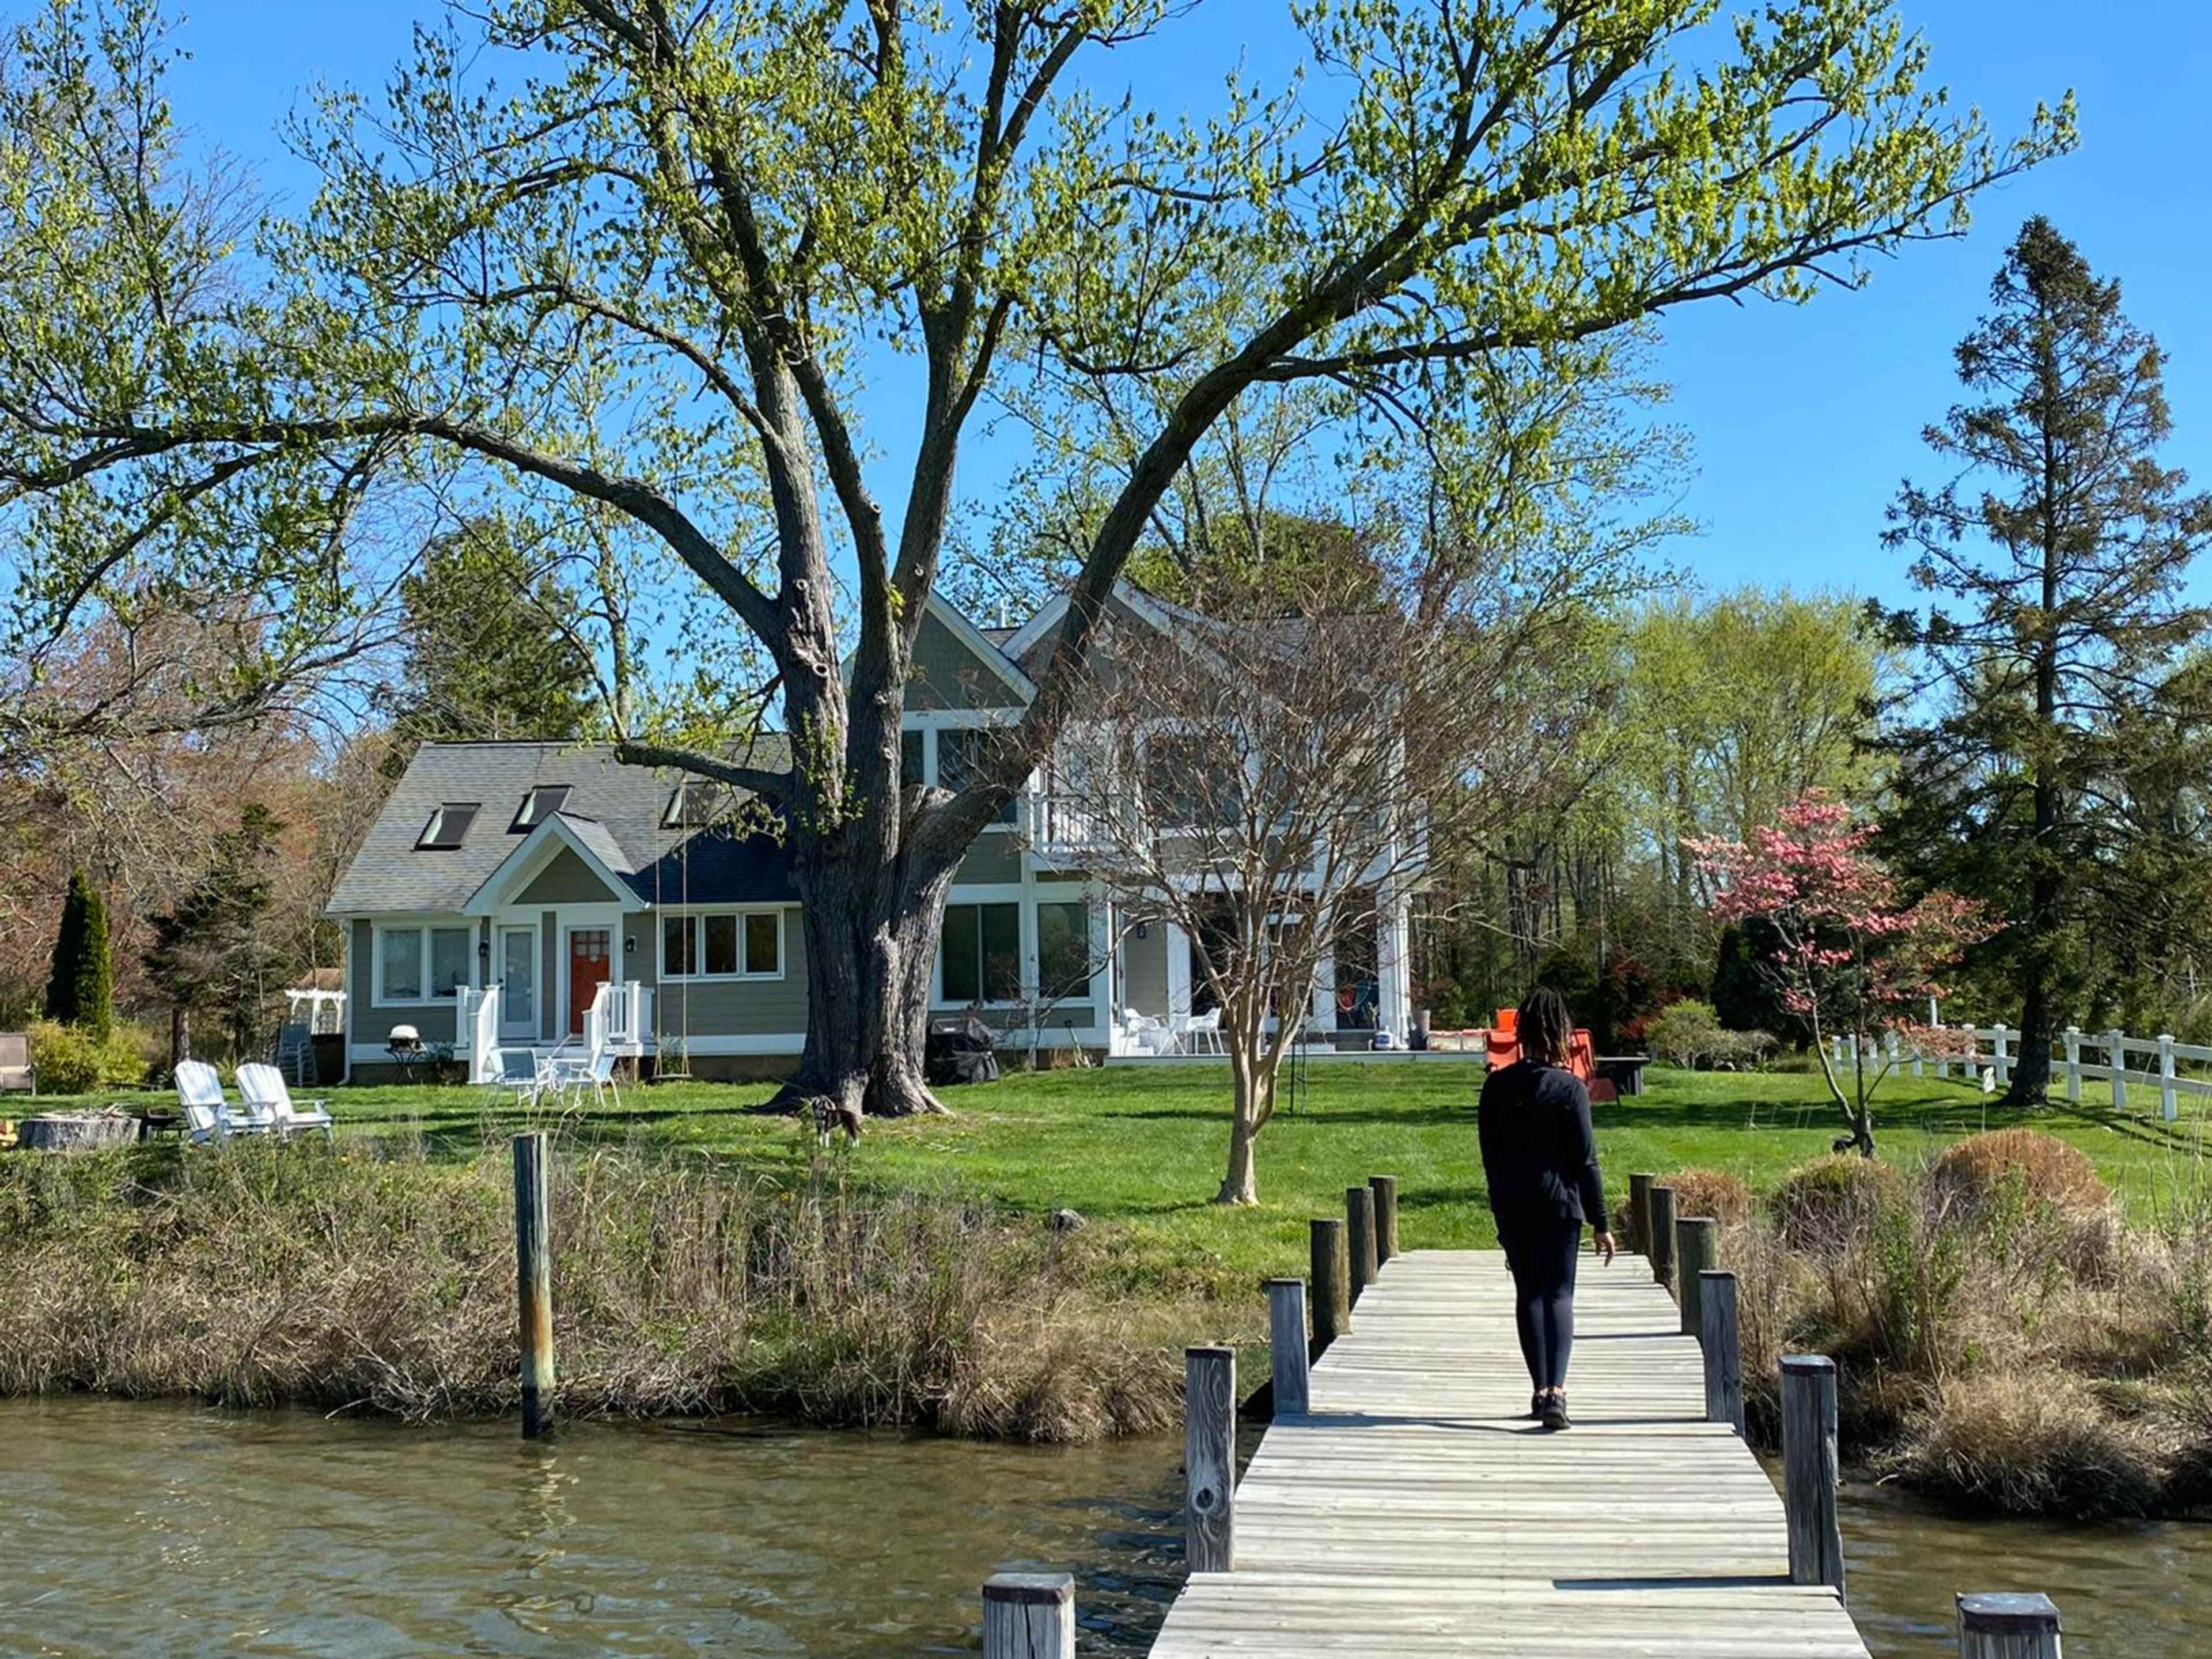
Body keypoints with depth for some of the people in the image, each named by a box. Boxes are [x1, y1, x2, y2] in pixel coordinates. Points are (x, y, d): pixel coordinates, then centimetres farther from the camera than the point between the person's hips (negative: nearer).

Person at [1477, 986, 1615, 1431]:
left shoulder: (1497, 1086, 1)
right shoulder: (1570, 1088, -9)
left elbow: (1490, 1155, 7)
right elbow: (1586, 1160, -7)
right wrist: (1600, 1222, -2)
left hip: (1512, 1206, 3)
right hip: (1560, 1202, -3)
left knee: (1528, 1293, 12)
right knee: (1559, 1294, 1)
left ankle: (1540, 1390, 12)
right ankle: (1556, 1390, -15)